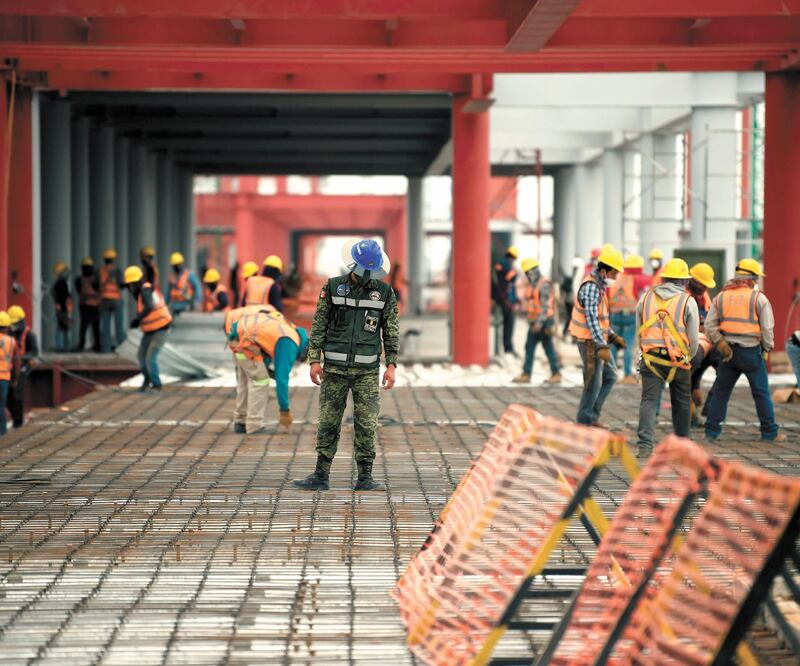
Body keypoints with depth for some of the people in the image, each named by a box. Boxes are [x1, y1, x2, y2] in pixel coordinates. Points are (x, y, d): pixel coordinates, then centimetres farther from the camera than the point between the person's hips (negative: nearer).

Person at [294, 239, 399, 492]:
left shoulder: (385, 293, 3)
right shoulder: (332, 287, 2)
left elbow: (392, 332, 6)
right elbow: (318, 326, 4)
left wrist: (391, 364, -2)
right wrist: (314, 360, -3)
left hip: (367, 370, 0)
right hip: (334, 367, 0)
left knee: (366, 424, -1)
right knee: (328, 423, 1)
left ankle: (365, 477, 4)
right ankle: (321, 475, 6)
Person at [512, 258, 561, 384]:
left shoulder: (544, 284, -13)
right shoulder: (532, 285, 16)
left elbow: (545, 305, -20)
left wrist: (540, 322, -26)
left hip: (543, 322, -9)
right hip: (534, 322, 9)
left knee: (548, 348, -3)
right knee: (529, 347, 5)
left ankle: (556, 374, 5)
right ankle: (526, 374, 5)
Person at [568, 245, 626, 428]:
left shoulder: (599, 286, 12)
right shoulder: (591, 287, -21)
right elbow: (591, 318, -29)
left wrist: (613, 336, 19)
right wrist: (602, 346, -33)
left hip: (599, 340, 10)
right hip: (590, 342, -10)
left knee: (610, 376, 16)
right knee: (594, 382, -2)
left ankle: (593, 415, 19)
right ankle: (584, 422, 8)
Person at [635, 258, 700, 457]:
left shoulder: (646, 297, 7)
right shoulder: (688, 301, -2)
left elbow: (639, 331, 11)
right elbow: (693, 338, -1)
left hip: (651, 358, 1)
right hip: (678, 359, -1)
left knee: (649, 401, -3)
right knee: (681, 402, 16)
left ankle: (645, 445, -18)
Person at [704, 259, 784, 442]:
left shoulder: (721, 297, 7)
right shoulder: (759, 298, -5)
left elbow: (709, 326, 3)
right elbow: (767, 328, -6)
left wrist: (720, 343, 5)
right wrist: (767, 348, 7)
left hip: (728, 351, 3)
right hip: (751, 351, -3)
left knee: (720, 392, 10)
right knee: (761, 393, 6)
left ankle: (711, 431, 8)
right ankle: (770, 432, 10)